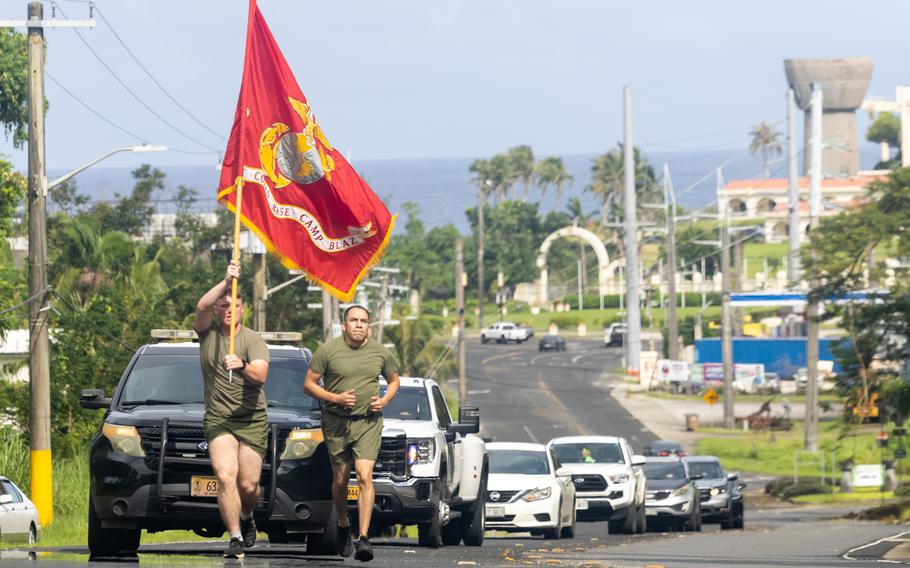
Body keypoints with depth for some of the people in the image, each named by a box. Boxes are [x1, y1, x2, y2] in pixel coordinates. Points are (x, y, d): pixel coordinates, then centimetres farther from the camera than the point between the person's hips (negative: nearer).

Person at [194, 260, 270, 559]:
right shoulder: (208, 333, 4)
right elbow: (202, 306, -18)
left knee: (249, 485, 0)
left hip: (252, 420, 0)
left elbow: (260, 376, -18)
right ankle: (236, 538, -18)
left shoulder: (253, 340, -2)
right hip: (218, 419, 0)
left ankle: (246, 517, 33)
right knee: (226, 477, -19)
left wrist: (243, 367, -39)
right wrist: (226, 282, -28)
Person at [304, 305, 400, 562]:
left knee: (365, 476, -15)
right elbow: (309, 384, -1)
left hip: (368, 422, 0)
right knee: (340, 480, 9)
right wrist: (336, 398, -14)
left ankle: (363, 538, -20)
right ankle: (343, 526, 35)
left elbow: (394, 380, 19)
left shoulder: (380, 353, 4)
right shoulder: (328, 350, -3)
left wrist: (384, 400, -1)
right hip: (336, 422, 0)